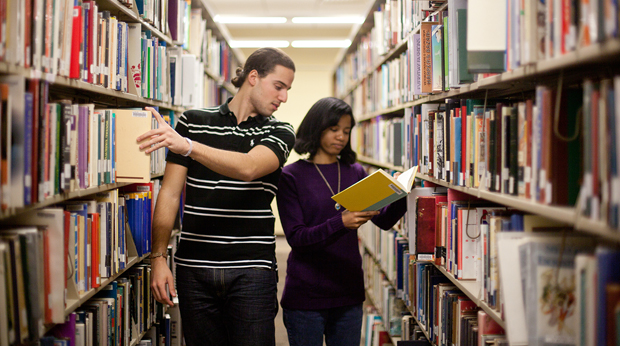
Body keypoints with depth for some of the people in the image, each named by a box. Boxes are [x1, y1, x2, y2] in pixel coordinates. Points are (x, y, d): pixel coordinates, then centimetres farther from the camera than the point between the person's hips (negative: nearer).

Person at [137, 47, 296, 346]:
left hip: (251, 269, -1)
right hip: (194, 269, 1)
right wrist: (158, 257, -3)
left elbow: (248, 167, -17)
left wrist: (186, 145, -32)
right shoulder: (192, 122, 8)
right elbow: (170, 193, 7)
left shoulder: (280, 133, 5)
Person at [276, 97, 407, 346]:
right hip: (305, 296, -4)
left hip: (348, 293, 4)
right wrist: (341, 223, -28)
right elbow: (296, 237, -13)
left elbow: (384, 220, 1)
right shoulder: (291, 176, -5)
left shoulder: (355, 173, 9)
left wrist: (401, 197, -19)